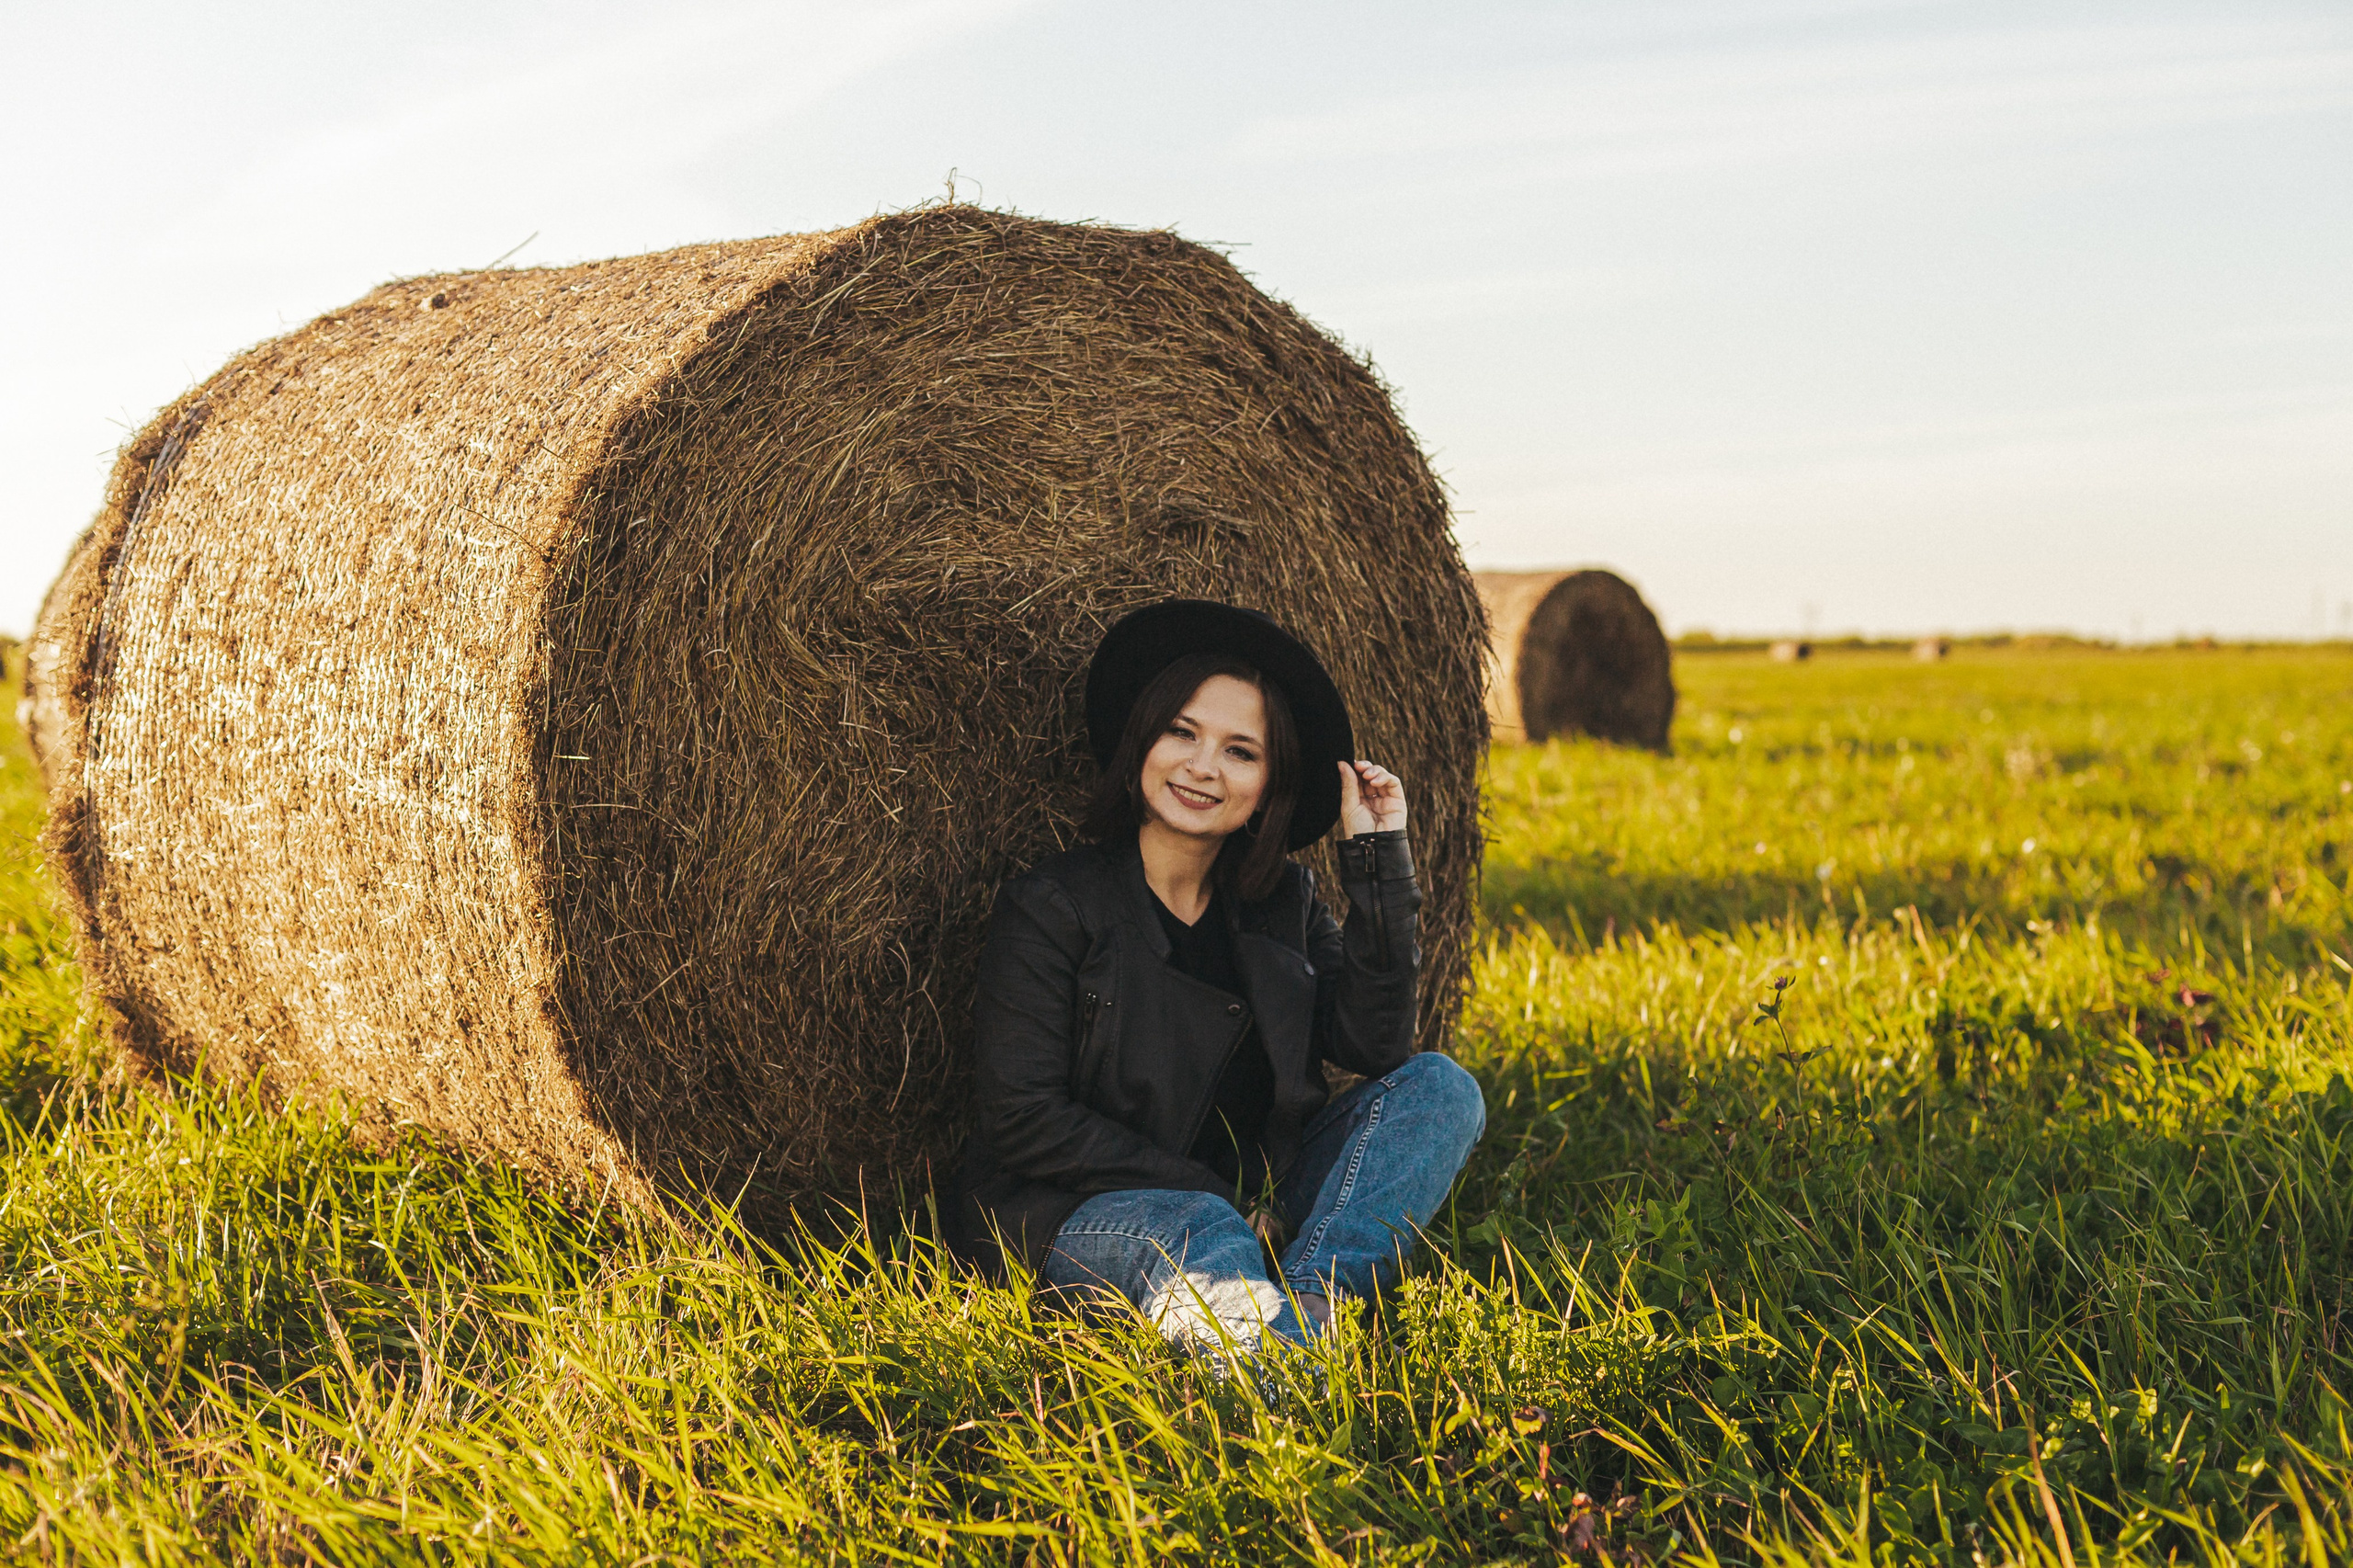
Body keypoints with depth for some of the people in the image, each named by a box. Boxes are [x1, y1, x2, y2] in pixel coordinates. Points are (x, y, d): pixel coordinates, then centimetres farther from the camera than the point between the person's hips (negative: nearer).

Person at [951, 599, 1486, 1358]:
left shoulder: (1284, 901, 8)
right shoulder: (1049, 907, -7)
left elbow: (1377, 1050, -5)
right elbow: (1022, 1122, -12)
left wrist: (1377, 857, -8)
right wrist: (1208, 1192, -16)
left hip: (1246, 1198, 6)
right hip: (1079, 1214, -6)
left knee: (1440, 1087, -13)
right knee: (1204, 1234, -37)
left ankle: (1306, 1307, -36)